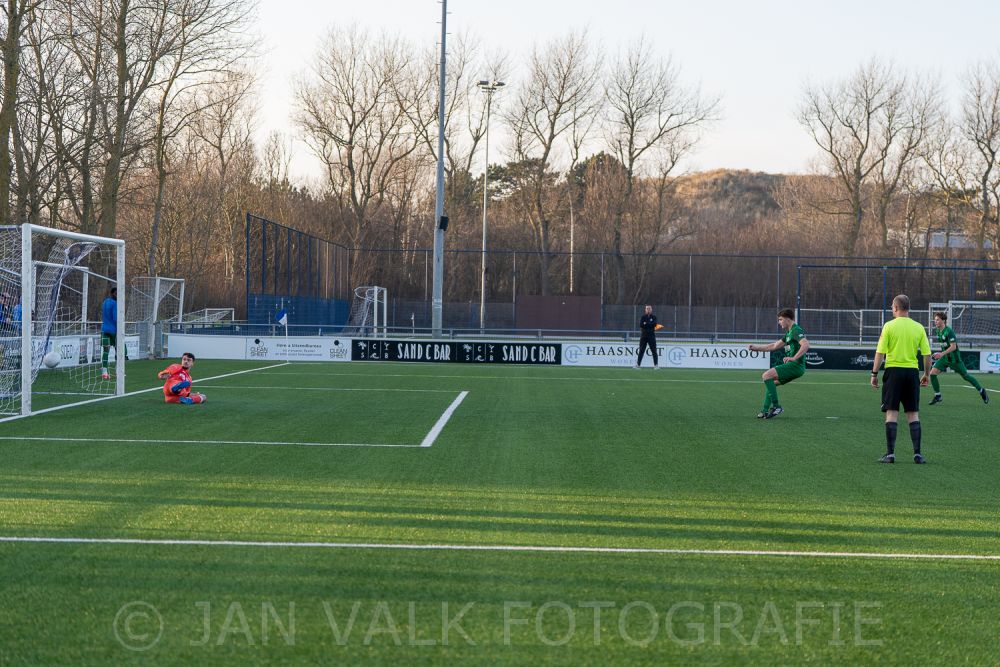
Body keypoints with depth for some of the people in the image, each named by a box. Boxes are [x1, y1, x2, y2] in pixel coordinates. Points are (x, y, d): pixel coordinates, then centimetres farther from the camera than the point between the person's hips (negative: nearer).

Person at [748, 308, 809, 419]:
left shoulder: (796, 330, -11)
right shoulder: (789, 333, 22)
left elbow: (805, 345, -27)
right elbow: (774, 346, 31)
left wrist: (794, 358, -33)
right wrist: (756, 348, 29)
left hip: (796, 365, -10)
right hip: (792, 365, 10)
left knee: (766, 375, -18)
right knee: (771, 382, 17)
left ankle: (776, 406, -17)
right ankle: (765, 411, 15)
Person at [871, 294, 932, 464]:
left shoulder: (889, 326, -4)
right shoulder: (919, 327, 3)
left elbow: (880, 352, -7)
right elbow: (927, 354, 2)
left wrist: (874, 374, 0)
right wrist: (927, 374, 15)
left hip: (893, 371, -2)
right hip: (912, 372, 2)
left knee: (892, 413, 1)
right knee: (913, 414, 8)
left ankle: (890, 453, -2)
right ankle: (917, 453, 5)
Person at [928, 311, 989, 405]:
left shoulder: (949, 331, -20)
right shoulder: (939, 331, 5)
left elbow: (953, 346, -24)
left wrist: (942, 354, -28)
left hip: (954, 358, -7)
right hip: (945, 358, 7)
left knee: (965, 376, 4)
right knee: (932, 373, -8)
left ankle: (981, 391, 23)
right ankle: (937, 396, 3)